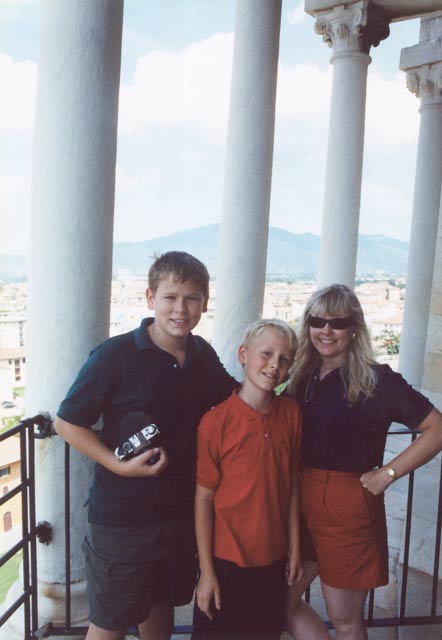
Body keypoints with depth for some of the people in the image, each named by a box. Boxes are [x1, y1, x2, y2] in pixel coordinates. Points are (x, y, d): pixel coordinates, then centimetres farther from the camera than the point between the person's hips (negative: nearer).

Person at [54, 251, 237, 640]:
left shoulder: (204, 356, -1)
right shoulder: (115, 355, -17)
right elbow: (68, 423, -12)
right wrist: (118, 465, -22)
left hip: (182, 511, 5)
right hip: (121, 516, -5)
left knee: (162, 607, 25)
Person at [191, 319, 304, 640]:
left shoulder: (291, 414, -4)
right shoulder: (216, 421, -17)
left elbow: (292, 482, 4)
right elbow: (203, 499, -13)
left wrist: (295, 547, 7)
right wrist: (206, 571, -9)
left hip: (273, 559, 4)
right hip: (226, 560, -4)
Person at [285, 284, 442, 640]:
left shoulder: (376, 380, -10)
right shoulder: (304, 379, 6)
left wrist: (388, 473, -14)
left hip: (349, 505, -5)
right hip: (301, 500, 6)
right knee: (282, 602, 13)